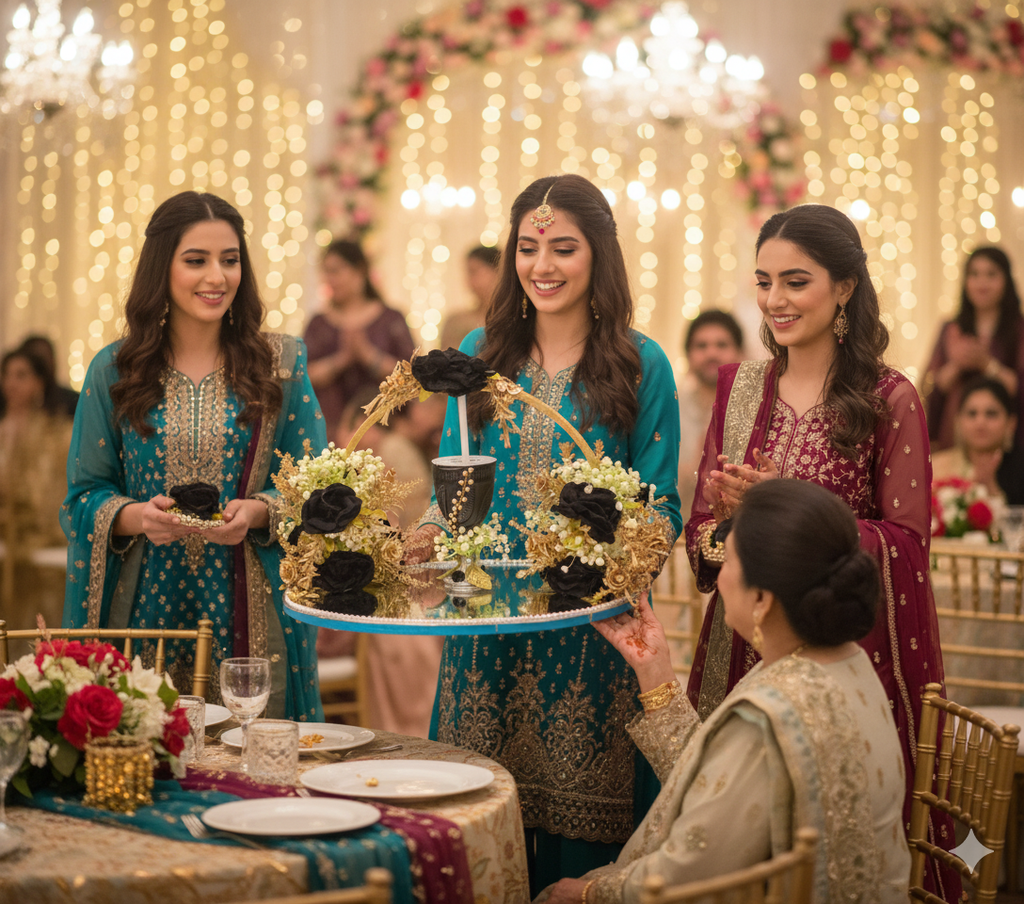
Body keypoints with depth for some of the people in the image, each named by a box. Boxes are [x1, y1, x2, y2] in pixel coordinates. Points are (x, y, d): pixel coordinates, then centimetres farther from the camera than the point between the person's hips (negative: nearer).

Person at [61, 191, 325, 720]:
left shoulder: (282, 363, 5)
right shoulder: (114, 371, 5)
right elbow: (84, 494, 6)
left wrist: (259, 511, -15)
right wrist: (135, 517, -14)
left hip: (251, 613, 0)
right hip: (145, 611, 0)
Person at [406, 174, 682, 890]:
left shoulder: (641, 365, 0)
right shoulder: (479, 354, 10)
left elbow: (660, 509, -1)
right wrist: (433, 533, -6)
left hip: (591, 626, -3)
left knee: (577, 819, 0)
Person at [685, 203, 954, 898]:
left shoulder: (889, 399, -6)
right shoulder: (739, 386, 9)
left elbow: (906, 544, -10)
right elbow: (703, 521, 12)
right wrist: (718, 536, -11)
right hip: (744, 650, 4)